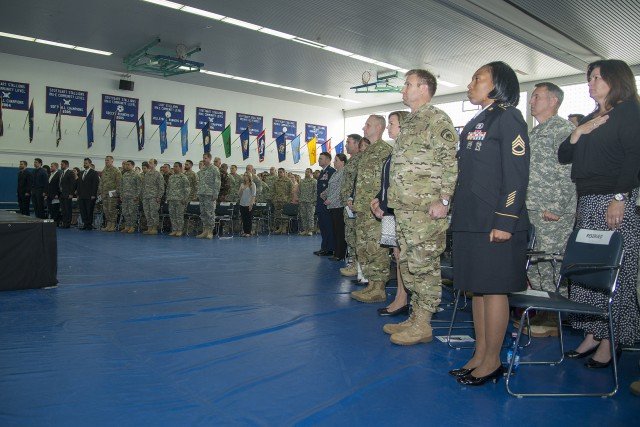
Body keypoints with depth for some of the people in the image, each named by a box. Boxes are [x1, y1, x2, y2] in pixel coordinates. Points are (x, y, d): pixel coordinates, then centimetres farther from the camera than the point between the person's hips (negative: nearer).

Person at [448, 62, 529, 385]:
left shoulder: (508, 118, -5)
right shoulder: (474, 123, 19)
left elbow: (517, 174, -13)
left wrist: (505, 221, -19)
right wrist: (457, 216, 16)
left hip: (494, 223, -8)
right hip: (469, 221, 8)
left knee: (493, 289, -1)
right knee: (477, 288, 12)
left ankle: (492, 361, 10)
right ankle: (480, 355, 22)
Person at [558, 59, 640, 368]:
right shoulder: (590, 118, 21)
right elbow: (563, 157, 17)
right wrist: (579, 132, 1)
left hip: (615, 202, -8)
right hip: (587, 203, 8)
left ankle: (609, 342, 6)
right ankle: (592, 335, 15)